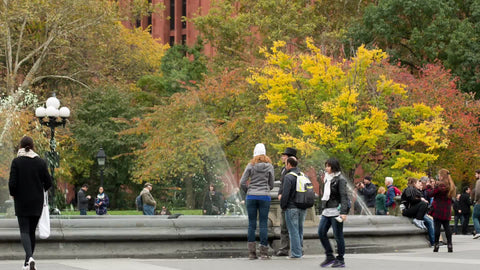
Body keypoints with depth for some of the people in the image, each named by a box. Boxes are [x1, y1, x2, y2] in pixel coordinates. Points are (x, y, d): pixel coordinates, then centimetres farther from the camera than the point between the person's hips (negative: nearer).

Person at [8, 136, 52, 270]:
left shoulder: (16, 162, -8)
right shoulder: (41, 162, -1)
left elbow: (12, 183, -13)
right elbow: (48, 182, 0)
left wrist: (13, 194, 6)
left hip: (21, 202, -3)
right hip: (37, 203, 3)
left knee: (24, 231, -3)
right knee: (32, 231, 13)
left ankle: (30, 257, -26)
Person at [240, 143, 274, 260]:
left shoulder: (251, 165, 0)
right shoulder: (269, 166, 2)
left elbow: (242, 183, -3)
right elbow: (271, 184, 6)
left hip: (251, 197, 0)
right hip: (265, 197, 0)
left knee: (252, 224, 3)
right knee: (263, 224, 1)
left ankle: (252, 252, 1)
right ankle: (263, 252, -1)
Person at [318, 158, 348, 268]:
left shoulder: (340, 179, -8)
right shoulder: (327, 178, 16)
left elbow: (344, 196, -14)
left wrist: (343, 212, -23)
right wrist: (323, 208, 21)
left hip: (336, 210, -8)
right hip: (326, 211, 8)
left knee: (338, 235, -3)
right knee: (321, 232, 1)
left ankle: (340, 260, 6)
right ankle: (330, 256, 10)